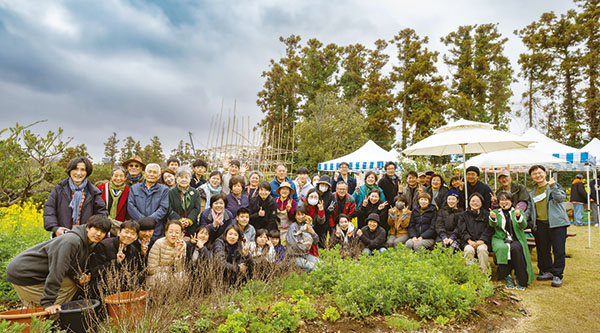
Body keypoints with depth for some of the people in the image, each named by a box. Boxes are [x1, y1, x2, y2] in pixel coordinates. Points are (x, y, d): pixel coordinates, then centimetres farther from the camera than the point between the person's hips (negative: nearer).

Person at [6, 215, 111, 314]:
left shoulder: (86, 245, 3)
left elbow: (71, 268, 11)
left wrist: (79, 277, -12)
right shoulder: (71, 240, -27)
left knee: (71, 284, 3)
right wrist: (48, 302, -27)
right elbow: (56, 271, -29)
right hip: (23, 274, -9)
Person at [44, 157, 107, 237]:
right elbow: (48, 208, 3)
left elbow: (101, 212, 6)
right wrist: (55, 228, -10)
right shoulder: (59, 189, 6)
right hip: (62, 236, 0)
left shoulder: (92, 192, 5)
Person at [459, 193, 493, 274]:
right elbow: (462, 230, 7)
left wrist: (481, 240, -10)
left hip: (482, 241, 0)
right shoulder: (464, 215, 18)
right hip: (469, 242, 1)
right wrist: (469, 241, -11)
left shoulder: (486, 214, 17)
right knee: (468, 249, -32)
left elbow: (489, 230, 6)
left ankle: (483, 273, -25)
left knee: (482, 249, -33)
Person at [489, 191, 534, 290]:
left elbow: (523, 226, -4)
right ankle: (507, 276, -20)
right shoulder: (495, 212, 15)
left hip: (516, 240, 0)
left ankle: (521, 280, -21)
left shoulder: (518, 212, 14)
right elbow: (493, 225, -4)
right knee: (502, 248, -33)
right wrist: (493, 218, -28)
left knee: (515, 248, -33)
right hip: (500, 240, 0)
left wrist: (518, 216, -26)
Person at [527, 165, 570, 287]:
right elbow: (530, 208, 20)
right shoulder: (532, 192, 16)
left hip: (556, 222, -5)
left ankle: (557, 275, 3)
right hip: (540, 224, 5)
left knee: (558, 249, -4)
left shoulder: (555, 185, 2)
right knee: (542, 249, 10)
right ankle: (547, 271, 24)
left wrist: (552, 186, -23)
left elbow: (561, 198, -14)